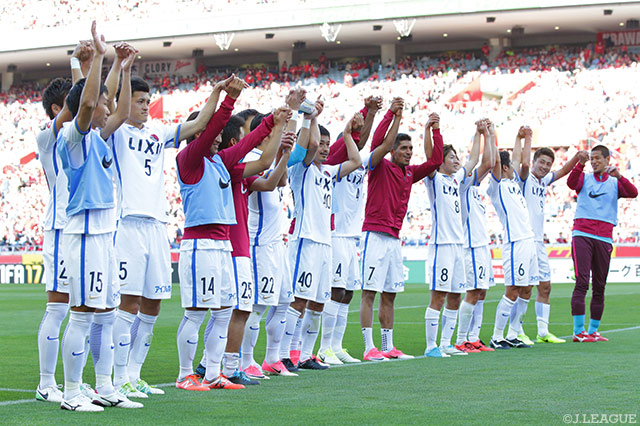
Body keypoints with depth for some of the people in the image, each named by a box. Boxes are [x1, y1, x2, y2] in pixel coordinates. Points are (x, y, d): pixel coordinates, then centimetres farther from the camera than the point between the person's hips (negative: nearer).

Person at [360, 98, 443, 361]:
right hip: (375, 235, -7)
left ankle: (388, 347, 16)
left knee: (390, 295, 11)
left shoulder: (410, 173, 15)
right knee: (369, 293, -7)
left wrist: (435, 130, 7)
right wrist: (391, 115, -23)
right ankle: (369, 348, -8)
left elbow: (436, 160, 15)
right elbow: (378, 143, -20)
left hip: (394, 239, 7)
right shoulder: (380, 167, -3)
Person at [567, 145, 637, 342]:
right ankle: (578, 331, -13)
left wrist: (618, 176, -18)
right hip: (582, 235, -2)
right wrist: (580, 164, -24)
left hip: (604, 238, 2)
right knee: (581, 282, -12)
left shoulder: (615, 183, 16)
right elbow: (571, 183, -8)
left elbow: (633, 193, -3)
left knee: (599, 287, 4)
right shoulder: (585, 178, 14)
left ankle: (593, 331, 12)